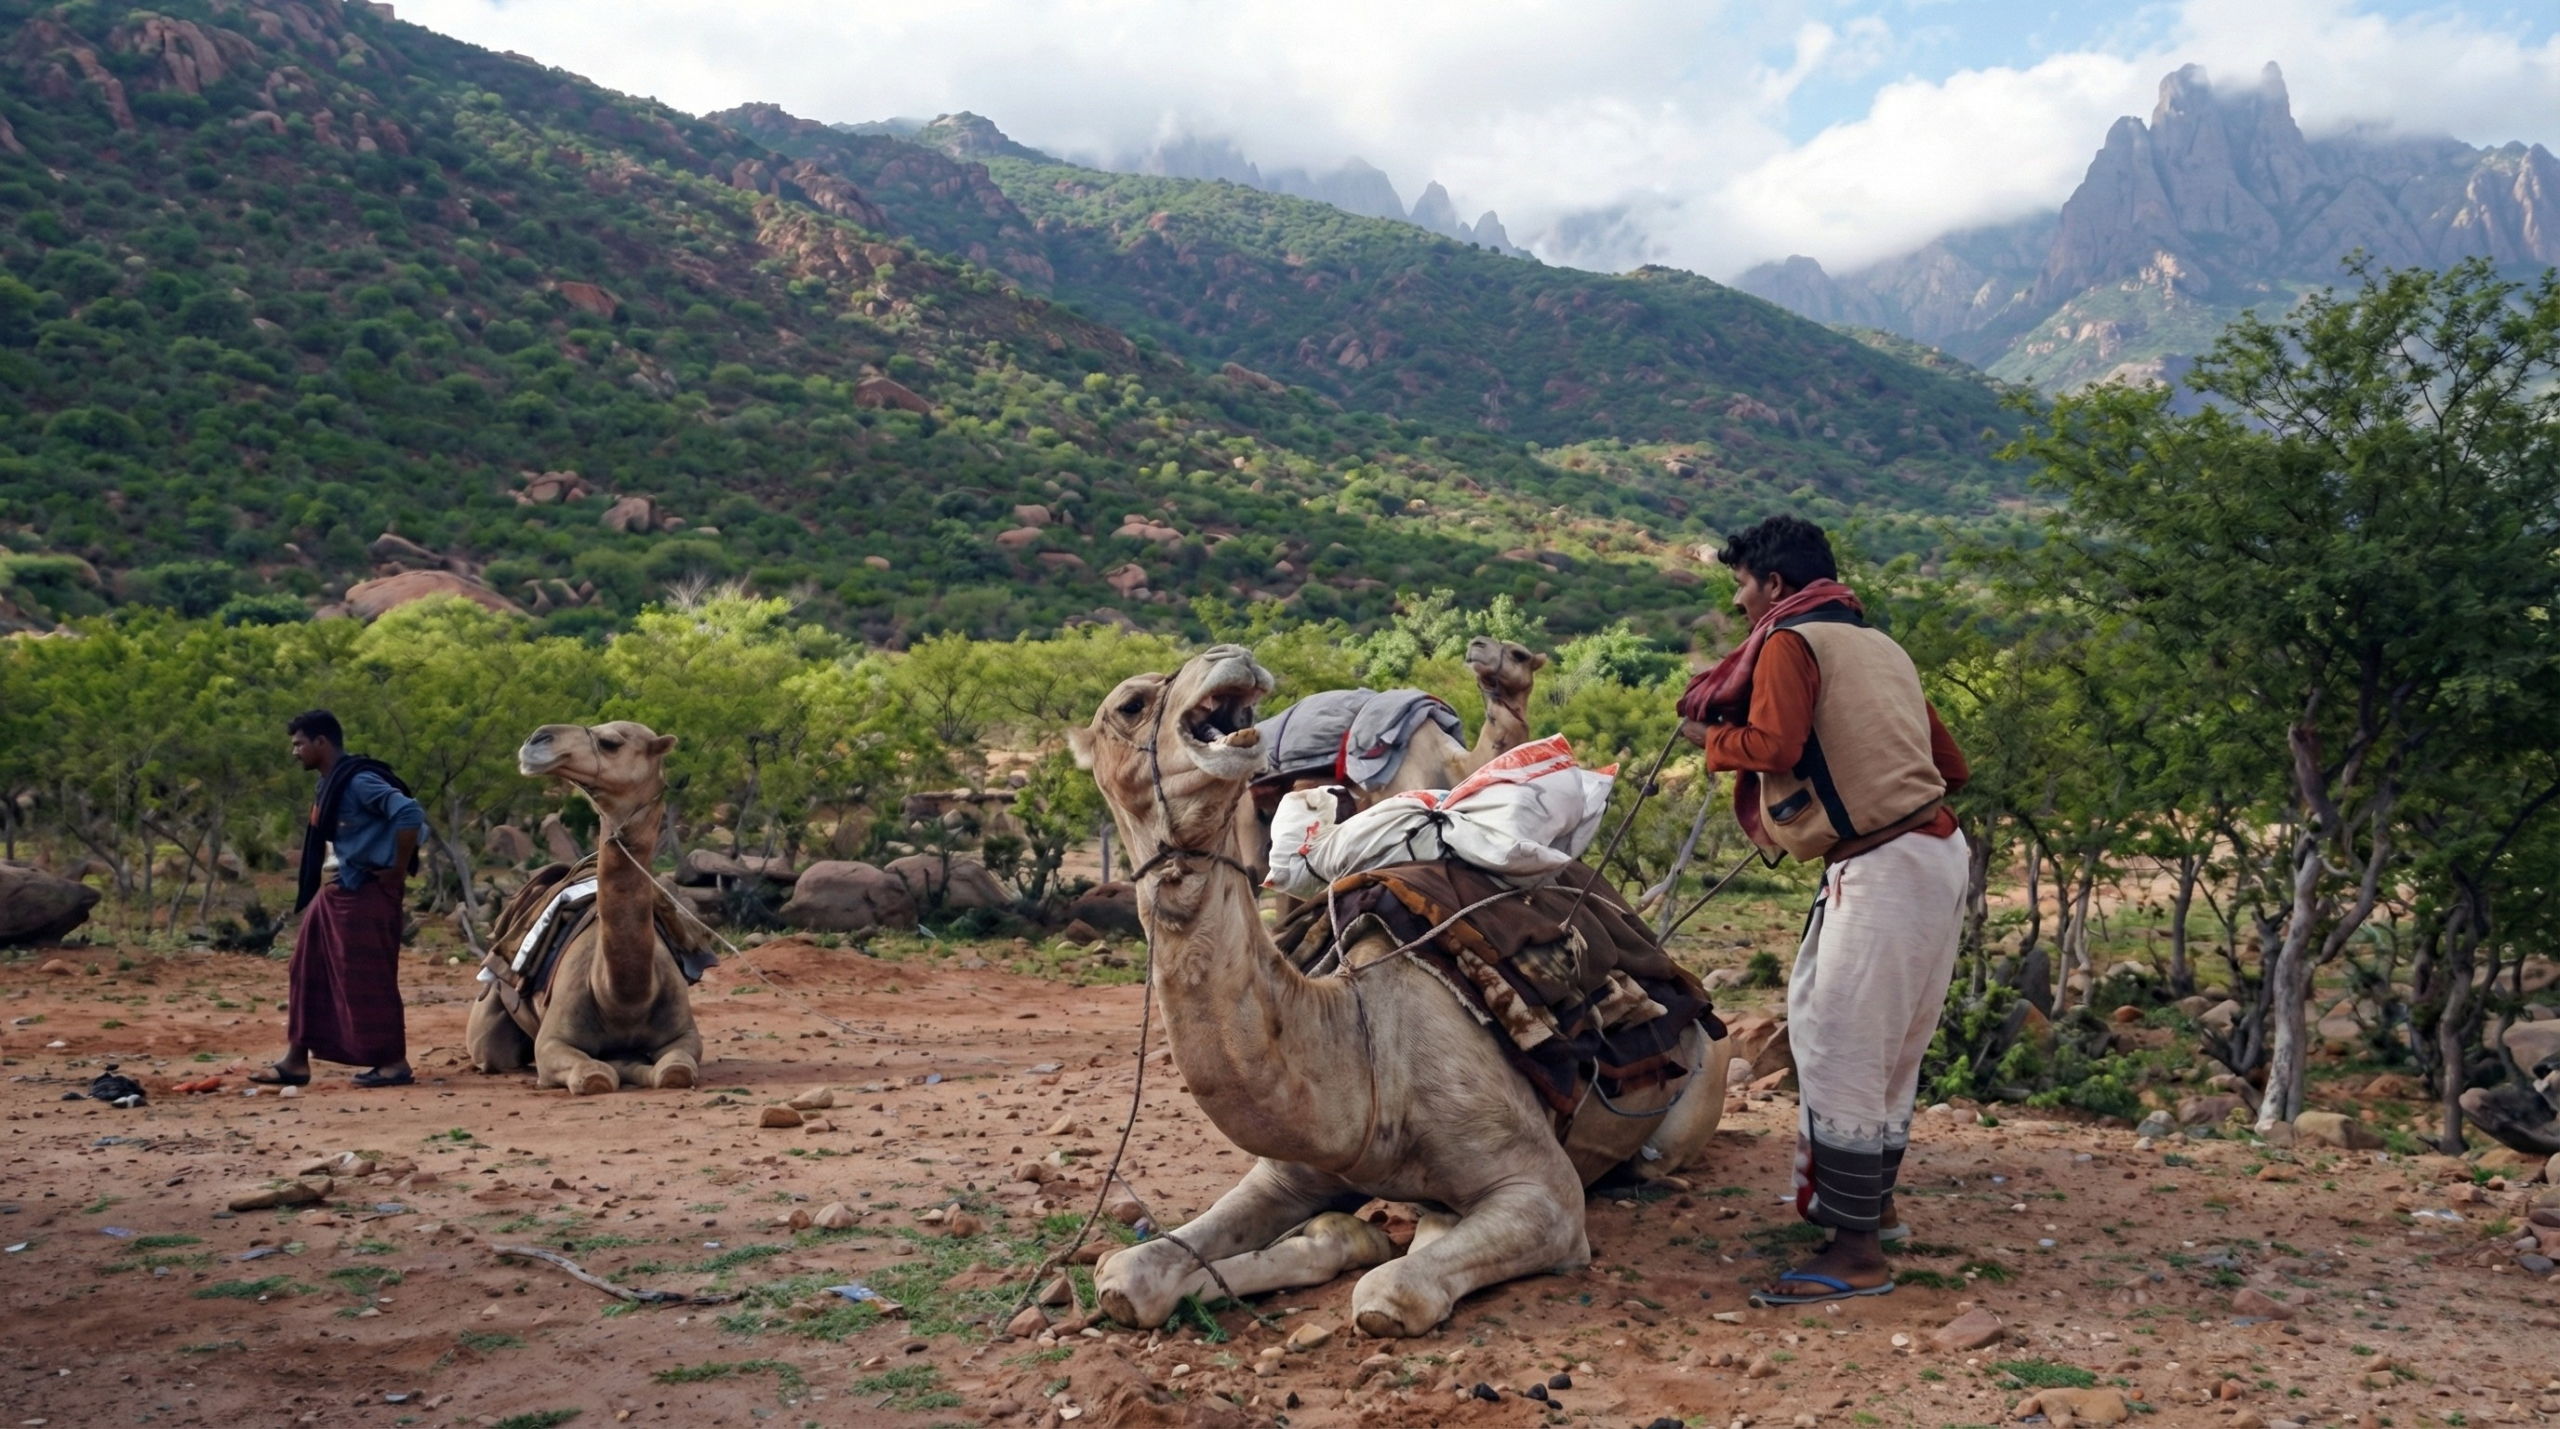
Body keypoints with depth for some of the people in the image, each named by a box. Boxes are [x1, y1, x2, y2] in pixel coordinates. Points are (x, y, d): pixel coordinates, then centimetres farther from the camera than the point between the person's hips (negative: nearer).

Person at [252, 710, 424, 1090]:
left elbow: (409, 814, -28)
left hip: (368, 892, -10)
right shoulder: (332, 785, 14)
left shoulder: (359, 781, -16)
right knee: (309, 971, 11)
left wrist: (398, 872, -19)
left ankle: (394, 1063, 3)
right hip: (339, 891, 10)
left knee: (369, 978, -5)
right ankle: (296, 1060, 17)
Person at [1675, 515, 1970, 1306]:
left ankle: (1858, 1252, -3)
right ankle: (1872, 1201, 32)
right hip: (1934, 849, 9)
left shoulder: (1792, 641, -5)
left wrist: (1707, 736, 0)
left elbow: (1773, 744, -19)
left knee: (1842, 1053, -6)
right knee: (1885, 1046, 20)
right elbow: (1951, 764, 18)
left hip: (1882, 867, -9)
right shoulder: (1878, 646, 19)